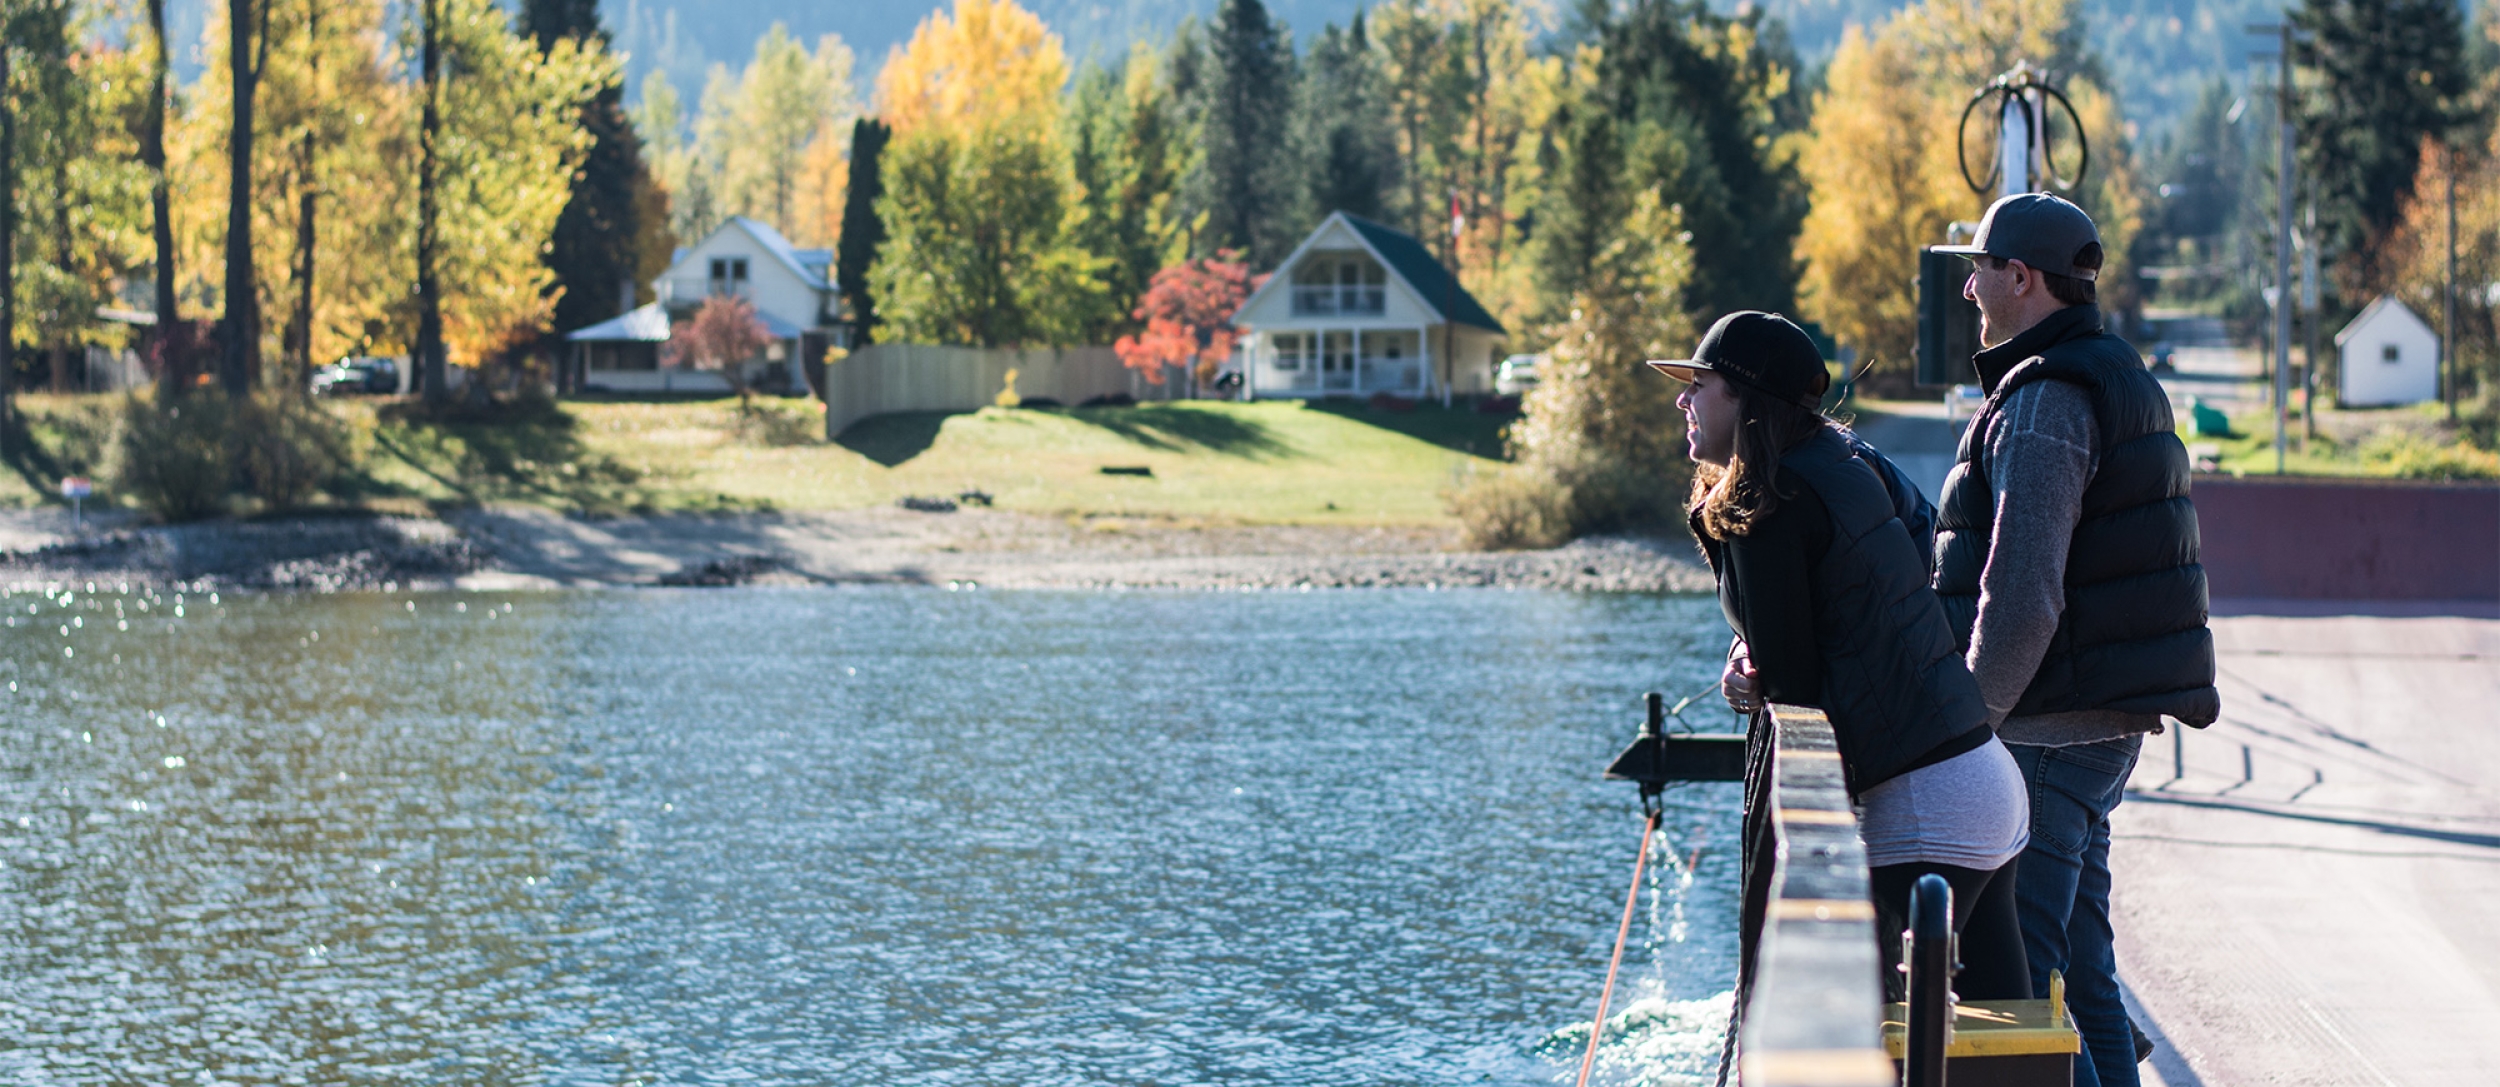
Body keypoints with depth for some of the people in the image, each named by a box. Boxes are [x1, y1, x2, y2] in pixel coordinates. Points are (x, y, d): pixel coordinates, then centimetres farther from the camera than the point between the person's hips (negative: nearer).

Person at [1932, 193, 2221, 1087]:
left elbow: (2022, 599, -24)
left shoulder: (2042, 405, -16)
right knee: (2080, 972, 15)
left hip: (2048, 738, -10)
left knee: (2017, 978, -8)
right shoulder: (2117, 383, 16)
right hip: (2108, 729, 10)